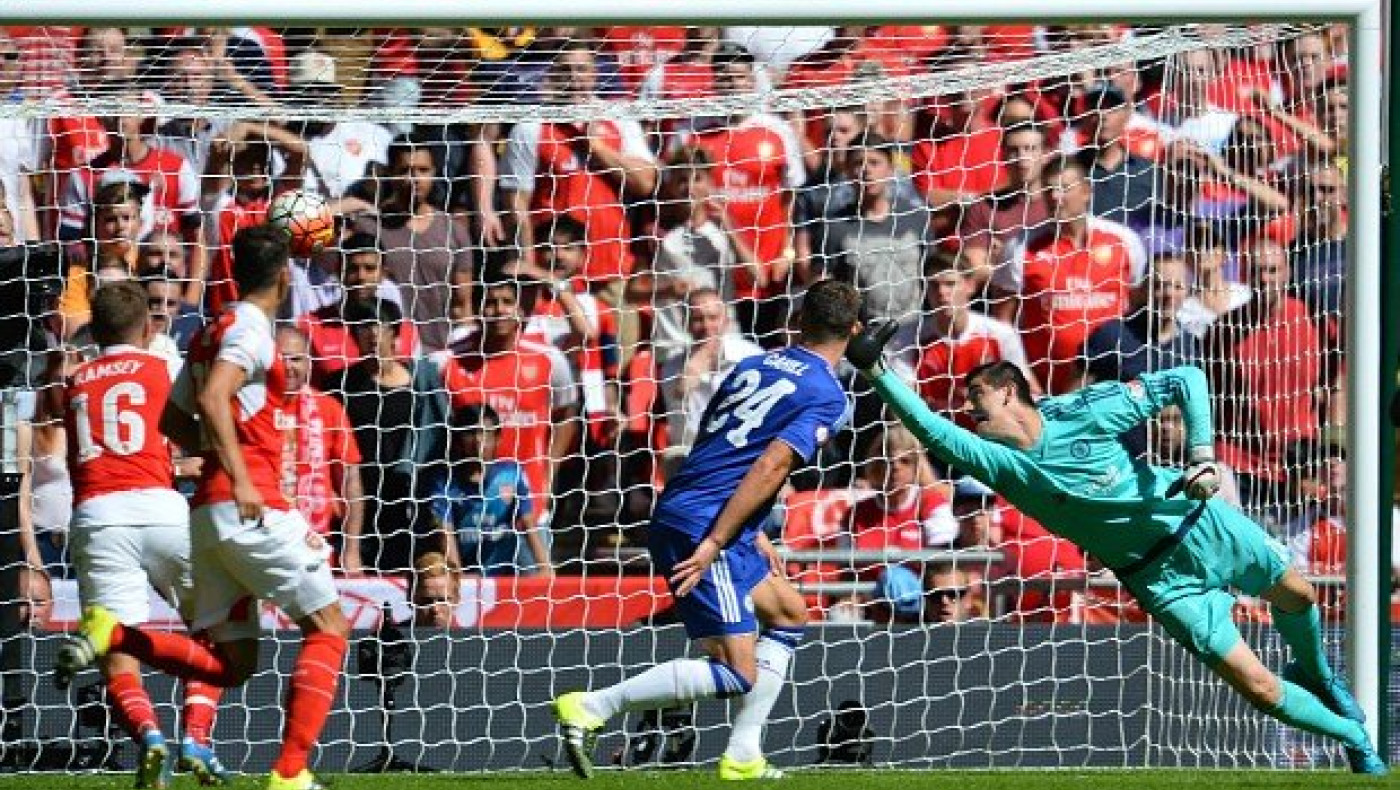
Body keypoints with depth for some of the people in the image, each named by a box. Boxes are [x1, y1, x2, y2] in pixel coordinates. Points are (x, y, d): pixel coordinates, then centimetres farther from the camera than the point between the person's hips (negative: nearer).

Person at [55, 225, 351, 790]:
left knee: (229, 664, 9)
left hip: (208, 511, 9)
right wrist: (241, 477, -26)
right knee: (328, 628, -1)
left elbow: (173, 419, 27)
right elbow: (212, 399, -23)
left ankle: (109, 633, -7)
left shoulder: (211, 333, 19)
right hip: (251, 506, -9)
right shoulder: (251, 328, -8)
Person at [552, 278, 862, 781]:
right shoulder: (828, 397, -6)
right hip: (704, 531, -9)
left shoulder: (753, 366, 17)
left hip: (676, 517, 9)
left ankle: (742, 757, 18)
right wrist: (714, 544, -20)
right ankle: (590, 708, -13)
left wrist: (754, 536, 26)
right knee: (736, 676, -9)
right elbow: (770, 467, -18)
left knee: (788, 613, 24)